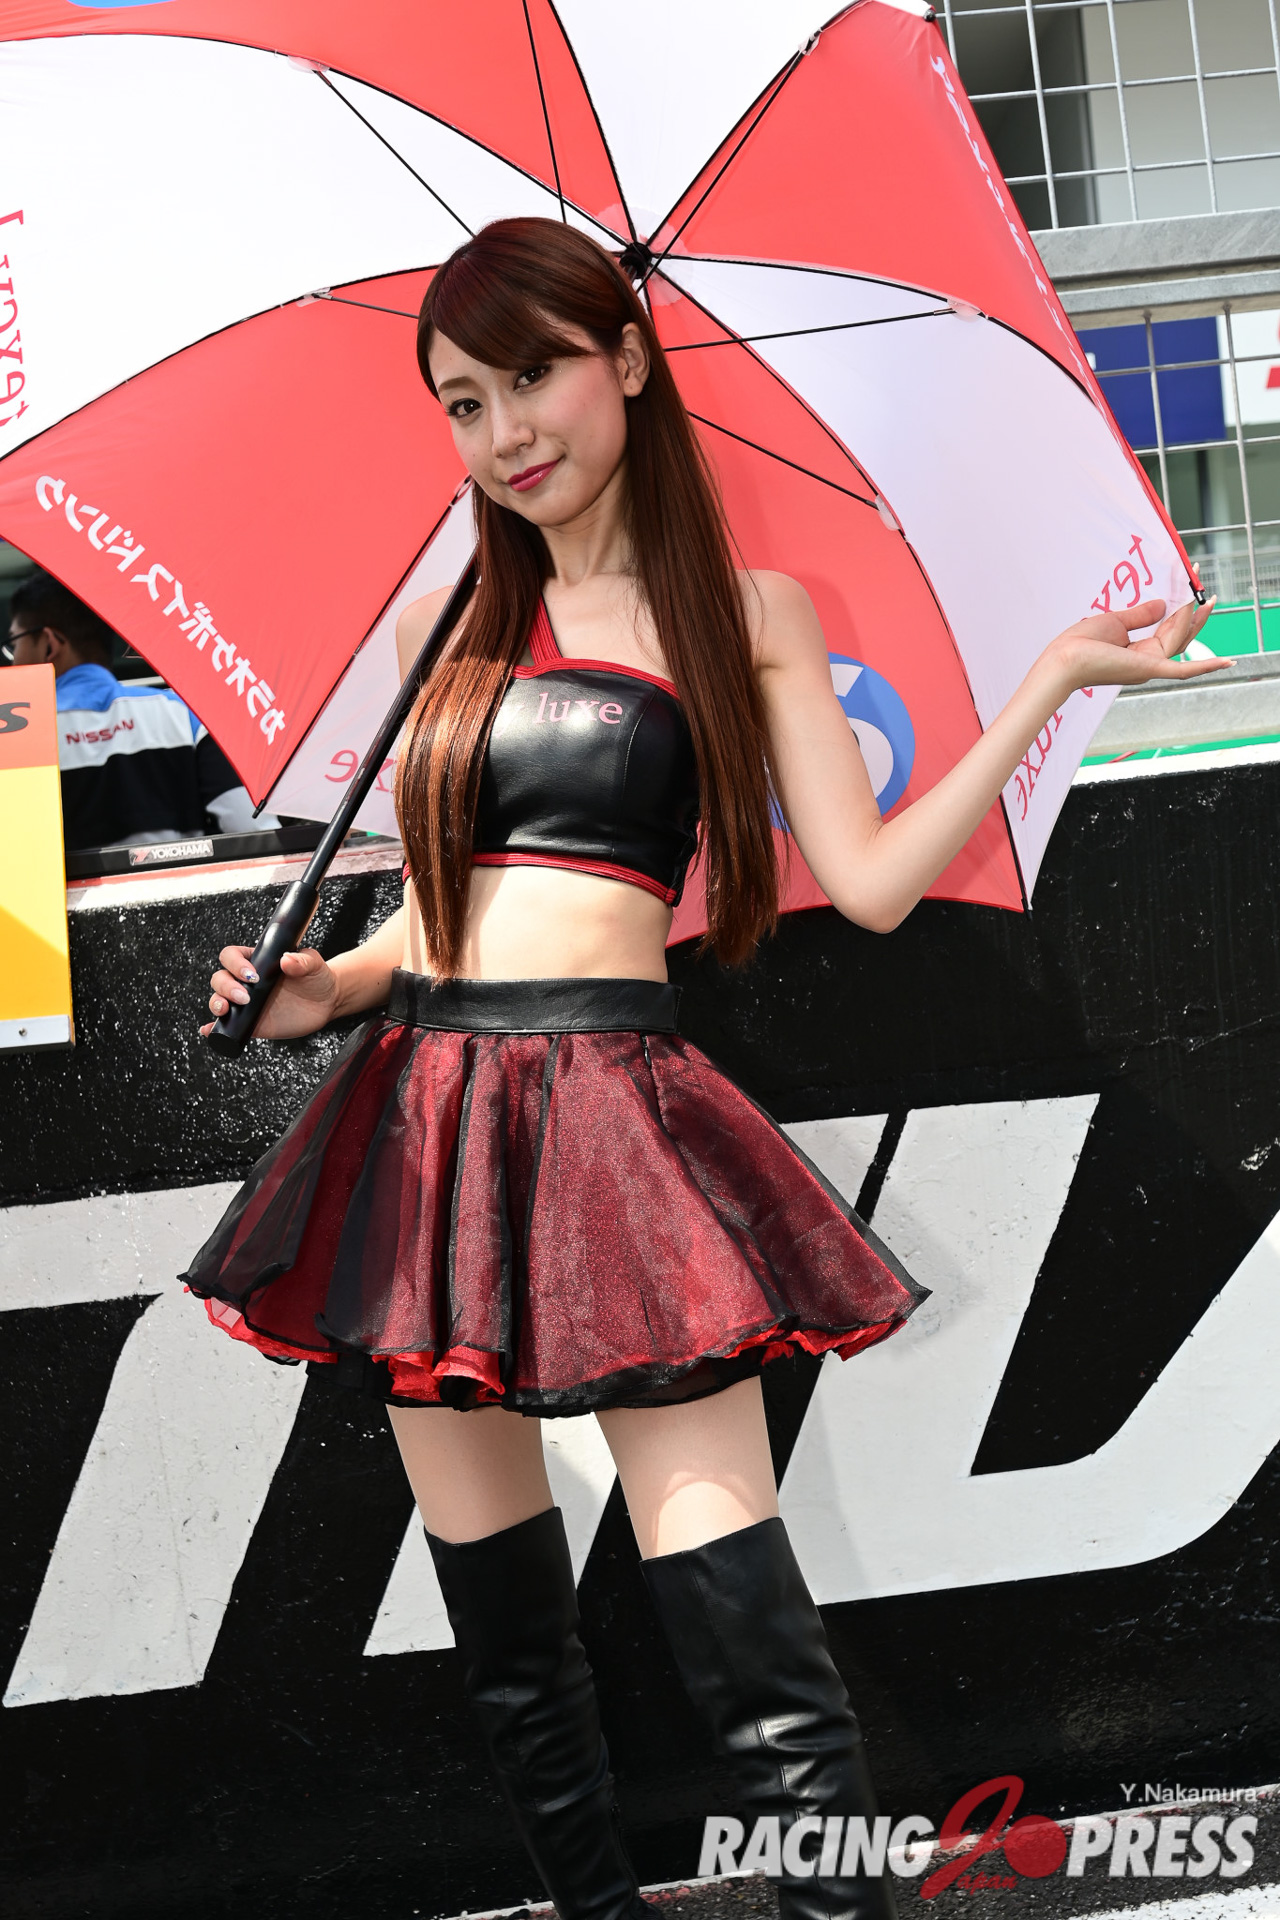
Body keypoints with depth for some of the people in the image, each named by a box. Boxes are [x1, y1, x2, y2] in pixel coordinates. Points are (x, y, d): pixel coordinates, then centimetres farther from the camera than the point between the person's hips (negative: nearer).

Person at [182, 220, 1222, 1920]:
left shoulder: (745, 615, 5)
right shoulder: (450, 623, 14)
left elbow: (870, 882, -2)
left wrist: (1051, 682, -7)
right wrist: (317, 988, 3)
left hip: (616, 1109, -4)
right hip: (424, 1113, 4)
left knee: (749, 1643, -12)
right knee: (504, 1634, 10)